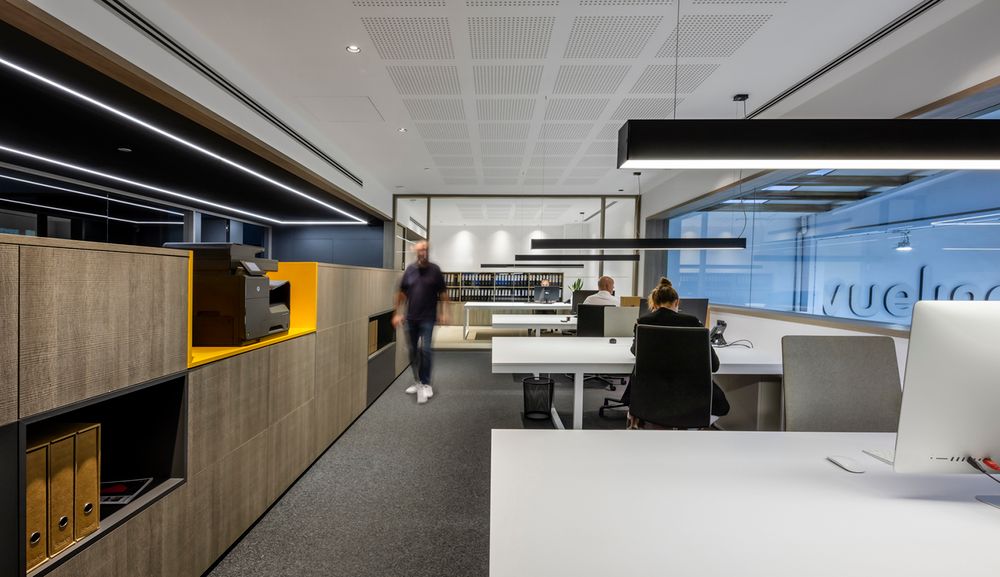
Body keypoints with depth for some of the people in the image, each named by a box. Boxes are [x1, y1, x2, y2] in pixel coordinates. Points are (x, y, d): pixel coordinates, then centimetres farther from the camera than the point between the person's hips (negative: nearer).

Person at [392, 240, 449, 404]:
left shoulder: (435, 270, -3)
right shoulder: (409, 270, 3)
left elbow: (443, 292, -1)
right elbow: (402, 293, 8)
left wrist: (444, 312, -9)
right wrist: (398, 313, 4)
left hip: (428, 318, -3)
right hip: (411, 317, 3)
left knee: (425, 349, -9)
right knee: (413, 351, 12)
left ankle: (425, 384, 2)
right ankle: (417, 381, 28)